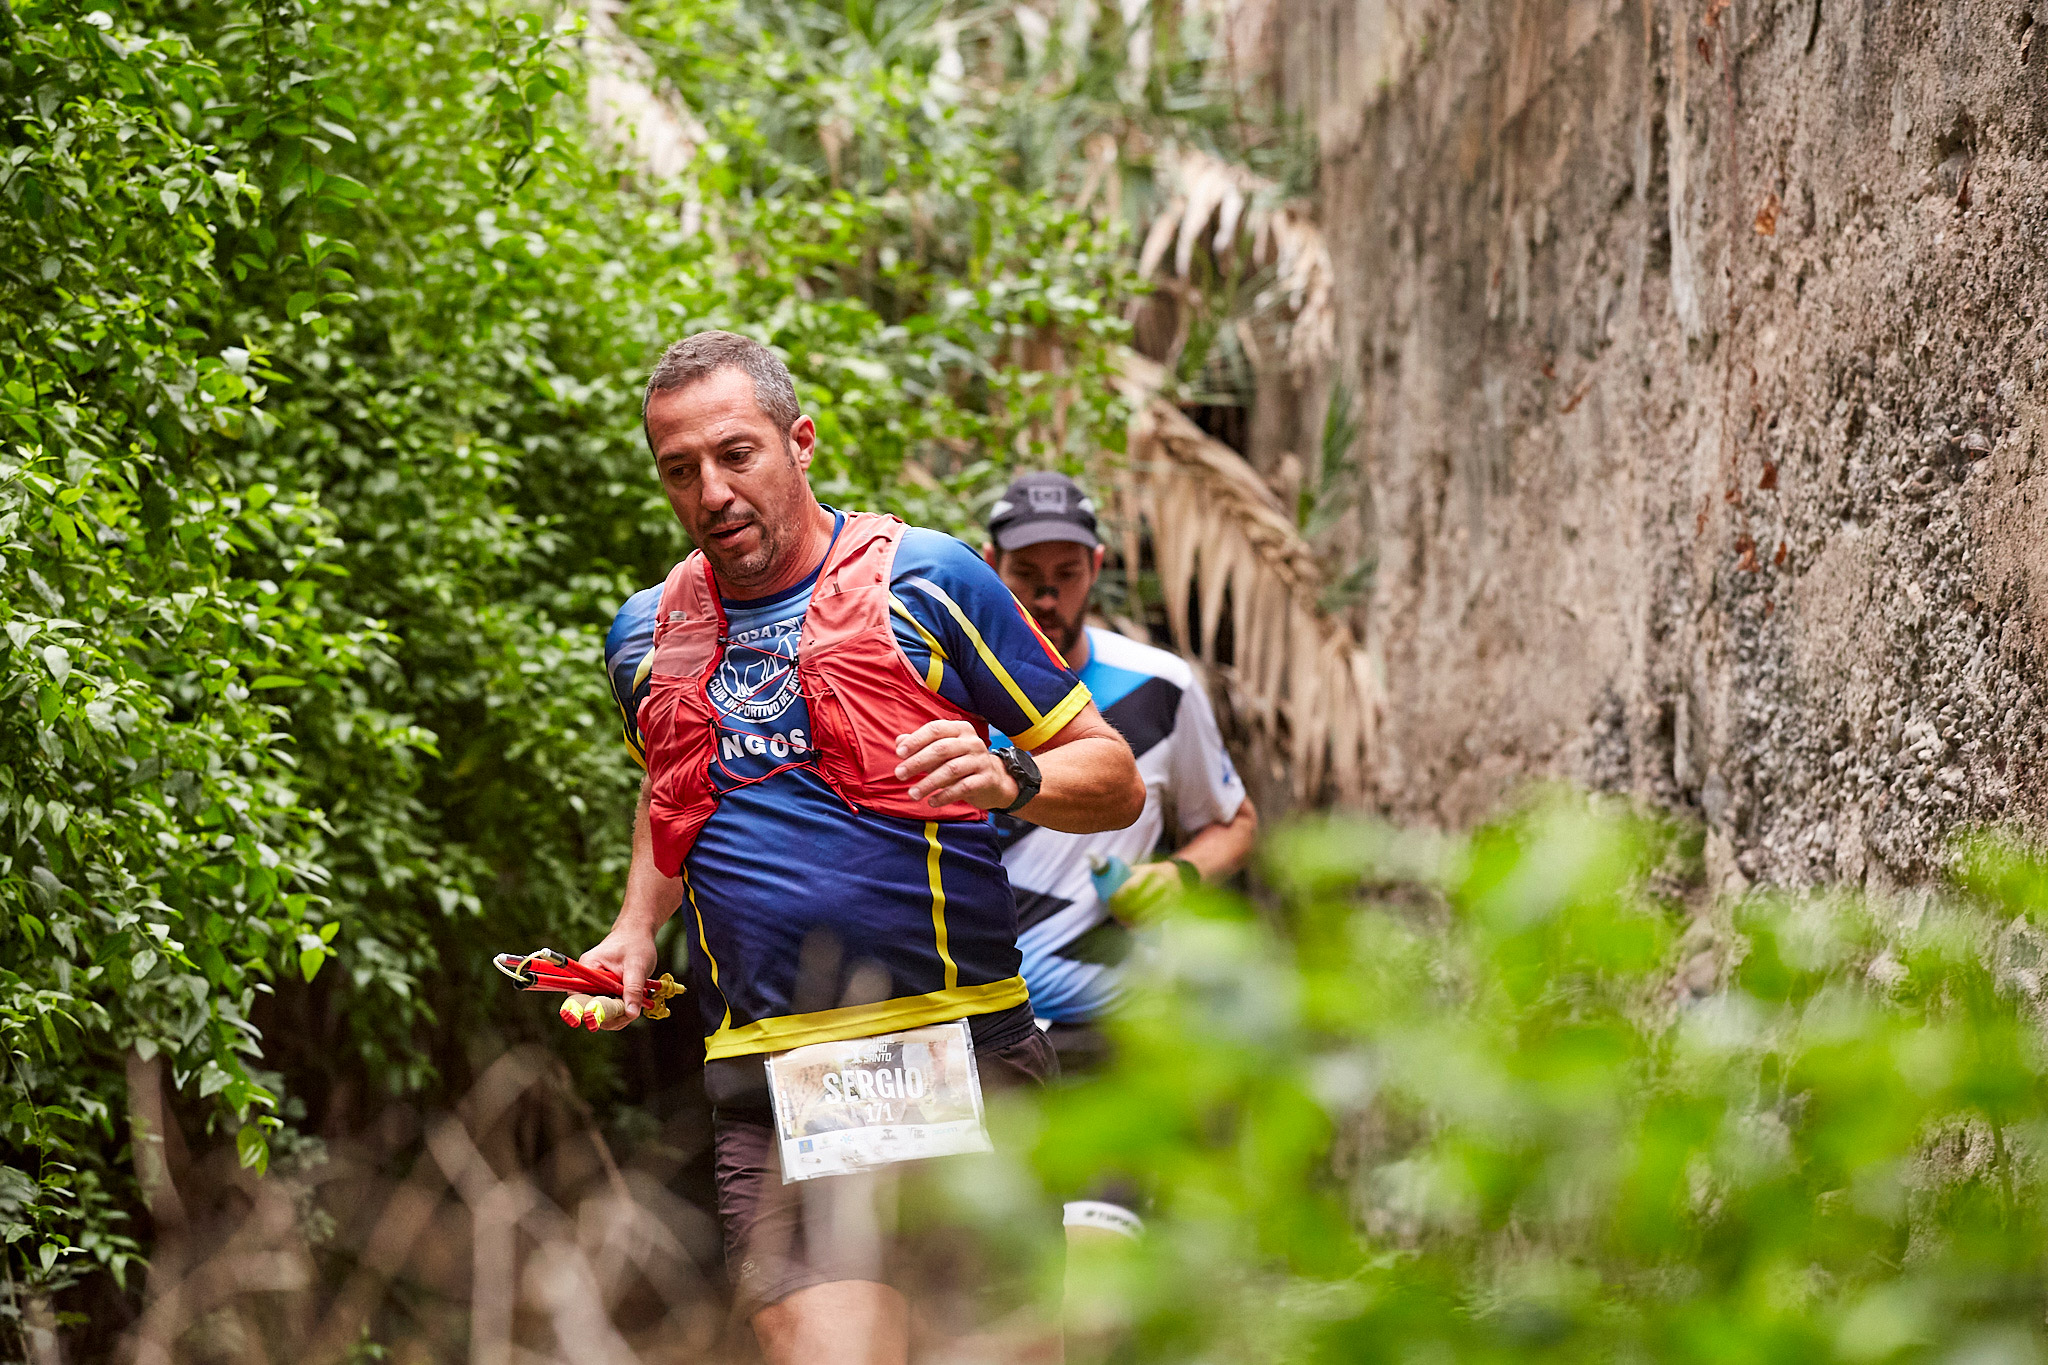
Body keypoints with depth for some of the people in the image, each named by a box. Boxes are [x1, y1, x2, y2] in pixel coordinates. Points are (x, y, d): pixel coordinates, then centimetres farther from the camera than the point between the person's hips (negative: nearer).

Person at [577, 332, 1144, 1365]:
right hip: (764, 1081, 2)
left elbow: (1115, 780, 4)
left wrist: (1007, 780, -16)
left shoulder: (925, 577, 1)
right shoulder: (646, 636, 13)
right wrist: (636, 930, 20)